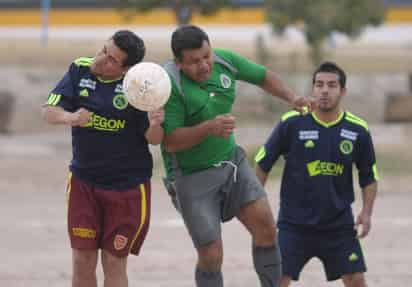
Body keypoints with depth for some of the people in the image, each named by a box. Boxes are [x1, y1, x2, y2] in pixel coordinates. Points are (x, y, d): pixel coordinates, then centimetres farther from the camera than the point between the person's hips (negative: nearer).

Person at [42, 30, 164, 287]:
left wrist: (155, 125, -34)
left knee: (114, 263, 2)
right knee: (83, 261, 2)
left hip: (127, 186, -3)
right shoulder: (80, 70, -5)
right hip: (84, 181, 3)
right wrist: (70, 118, -30)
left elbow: (155, 139, -10)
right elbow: (49, 111, -8)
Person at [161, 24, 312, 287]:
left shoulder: (225, 61, -5)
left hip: (232, 162, 5)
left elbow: (263, 76, 14)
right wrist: (209, 128, -37)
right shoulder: (169, 84, -24)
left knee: (265, 226, -9)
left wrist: (291, 98, -3)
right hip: (192, 176, -5)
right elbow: (169, 142, -25)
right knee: (211, 256, -5)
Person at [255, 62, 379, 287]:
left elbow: (369, 177, 11)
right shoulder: (292, 123, -8)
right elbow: (263, 164, 2)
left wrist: (367, 212, -2)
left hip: (339, 224, 2)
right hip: (294, 223, -2)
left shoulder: (357, 130, -1)